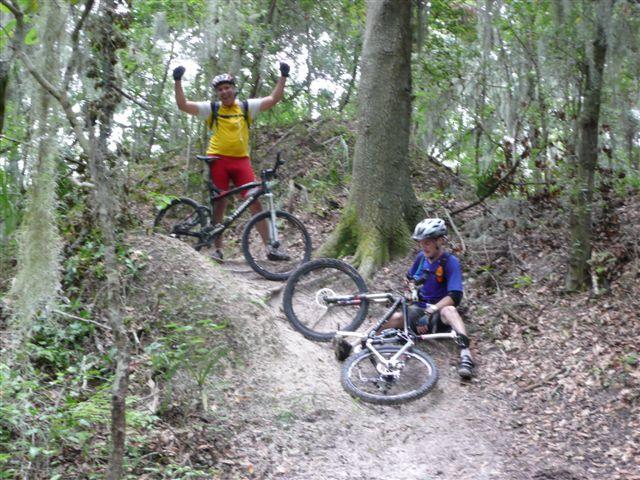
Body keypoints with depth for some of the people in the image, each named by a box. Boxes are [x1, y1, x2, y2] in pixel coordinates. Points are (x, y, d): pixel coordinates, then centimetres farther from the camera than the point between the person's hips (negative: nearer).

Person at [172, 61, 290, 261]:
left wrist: (283, 76, -1)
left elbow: (273, 99, 6)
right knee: (219, 204, 1)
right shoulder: (211, 108, 5)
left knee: (255, 202, -7)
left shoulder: (247, 107, 9)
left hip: (241, 160, 1)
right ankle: (218, 249, 9)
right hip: (218, 160, -1)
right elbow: (183, 105, 1)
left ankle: (270, 248, -6)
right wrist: (178, 81, -7)